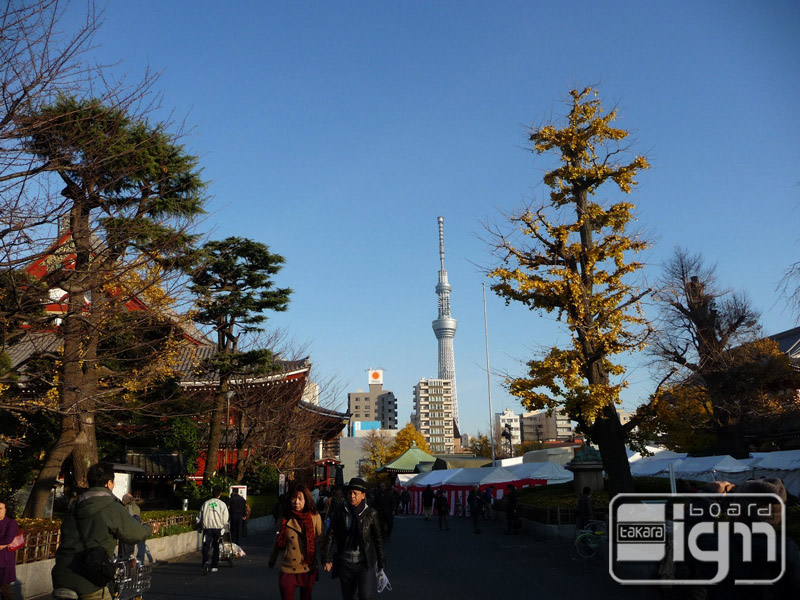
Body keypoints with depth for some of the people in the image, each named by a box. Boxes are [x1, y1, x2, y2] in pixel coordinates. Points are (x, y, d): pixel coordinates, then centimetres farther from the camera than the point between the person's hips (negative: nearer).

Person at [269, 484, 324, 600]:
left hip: (308, 569, 0)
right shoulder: (285, 519, -3)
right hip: (288, 570, 0)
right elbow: (278, 541, 9)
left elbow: (321, 540, -1)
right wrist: (272, 560, 19)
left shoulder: (315, 517, -6)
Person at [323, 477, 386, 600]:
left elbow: (378, 539, 2)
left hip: (365, 563, -2)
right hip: (345, 563, 2)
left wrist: (381, 563, 2)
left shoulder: (371, 514, -2)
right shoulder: (340, 514, 1)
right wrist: (327, 559, -6)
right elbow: (330, 536, 1)